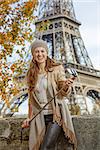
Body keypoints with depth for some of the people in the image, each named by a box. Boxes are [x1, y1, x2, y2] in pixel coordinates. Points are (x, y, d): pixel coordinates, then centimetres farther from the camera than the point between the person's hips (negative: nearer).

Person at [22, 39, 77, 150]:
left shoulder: (57, 69, -4)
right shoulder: (31, 74, 8)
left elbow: (63, 94, -3)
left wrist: (66, 86, -25)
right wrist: (29, 117, 12)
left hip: (56, 114, -3)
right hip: (39, 117, 4)